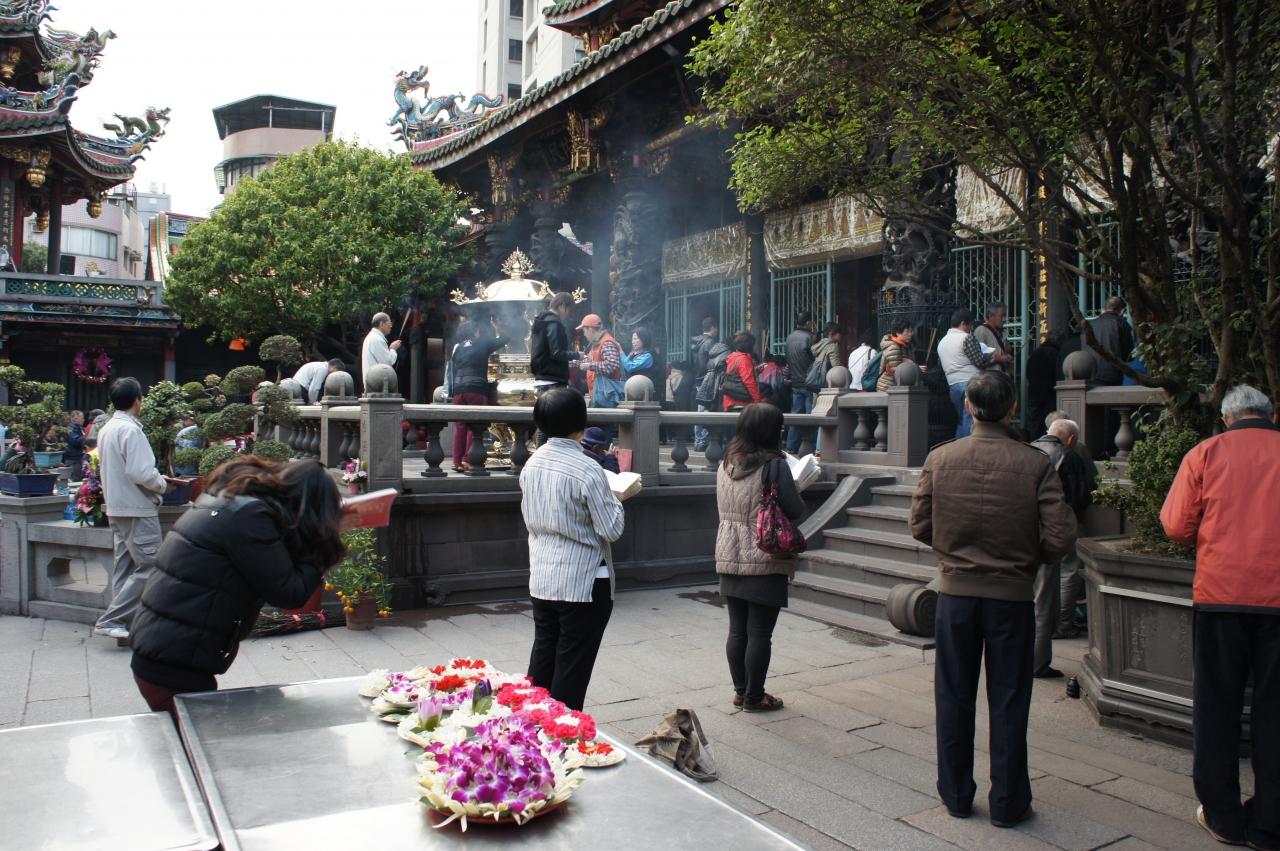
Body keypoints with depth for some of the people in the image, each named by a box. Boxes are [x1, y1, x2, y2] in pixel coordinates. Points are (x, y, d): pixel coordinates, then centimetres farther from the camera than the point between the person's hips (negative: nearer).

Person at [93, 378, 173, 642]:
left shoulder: (106, 429, 11)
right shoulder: (131, 430, -17)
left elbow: (105, 469, 18)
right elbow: (141, 472, -24)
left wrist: (156, 481, 17)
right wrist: (162, 485, -5)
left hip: (116, 508, 10)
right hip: (137, 509, -10)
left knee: (125, 566, 13)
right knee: (149, 566, -5)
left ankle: (125, 624, 17)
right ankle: (110, 620, -6)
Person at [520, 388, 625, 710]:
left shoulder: (532, 464, 3)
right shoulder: (587, 470, -18)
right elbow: (612, 529, -15)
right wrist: (614, 500, 2)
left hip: (541, 580, 7)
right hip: (581, 583, -7)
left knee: (542, 657, 18)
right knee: (572, 669, 5)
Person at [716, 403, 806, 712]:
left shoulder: (725, 465, 6)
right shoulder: (774, 465, -14)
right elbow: (795, 511, -11)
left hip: (729, 559, 6)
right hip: (765, 561, -6)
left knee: (737, 629, 14)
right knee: (760, 633, 4)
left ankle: (740, 691, 24)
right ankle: (754, 697, 13)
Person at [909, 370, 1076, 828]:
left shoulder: (939, 459, -8)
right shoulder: (1035, 464, -12)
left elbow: (920, 527, -2)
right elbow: (1060, 537, -13)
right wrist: (1027, 557, 7)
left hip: (955, 592, 1)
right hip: (1012, 596, -1)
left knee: (954, 697, 14)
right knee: (1008, 703, 11)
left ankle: (956, 795, 26)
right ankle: (1007, 803, 22)